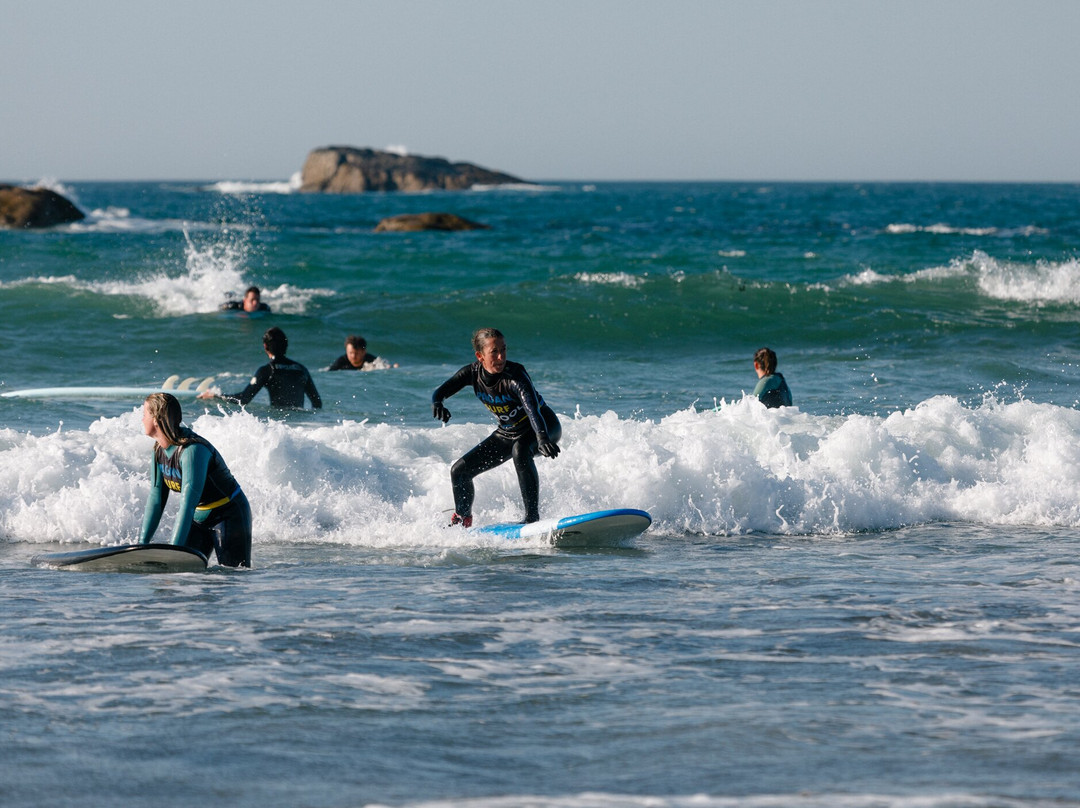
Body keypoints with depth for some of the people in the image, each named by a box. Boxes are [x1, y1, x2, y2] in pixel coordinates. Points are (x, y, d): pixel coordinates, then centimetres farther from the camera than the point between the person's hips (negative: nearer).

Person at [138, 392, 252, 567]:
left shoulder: (192, 450, -31)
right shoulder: (160, 450, -5)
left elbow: (187, 505, -35)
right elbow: (156, 499, 0)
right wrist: (142, 543, -6)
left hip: (229, 517, -8)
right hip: (198, 518, 8)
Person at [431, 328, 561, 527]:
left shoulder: (515, 376, -32)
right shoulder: (473, 373, -14)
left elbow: (533, 408, -47)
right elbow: (440, 392, -9)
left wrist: (542, 439, -65)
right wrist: (437, 404, -34)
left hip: (546, 427, -7)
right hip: (508, 433, 7)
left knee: (520, 450, -41)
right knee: (459, 471, 4)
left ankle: (533, 517, -38)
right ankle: (462, 521, 30)